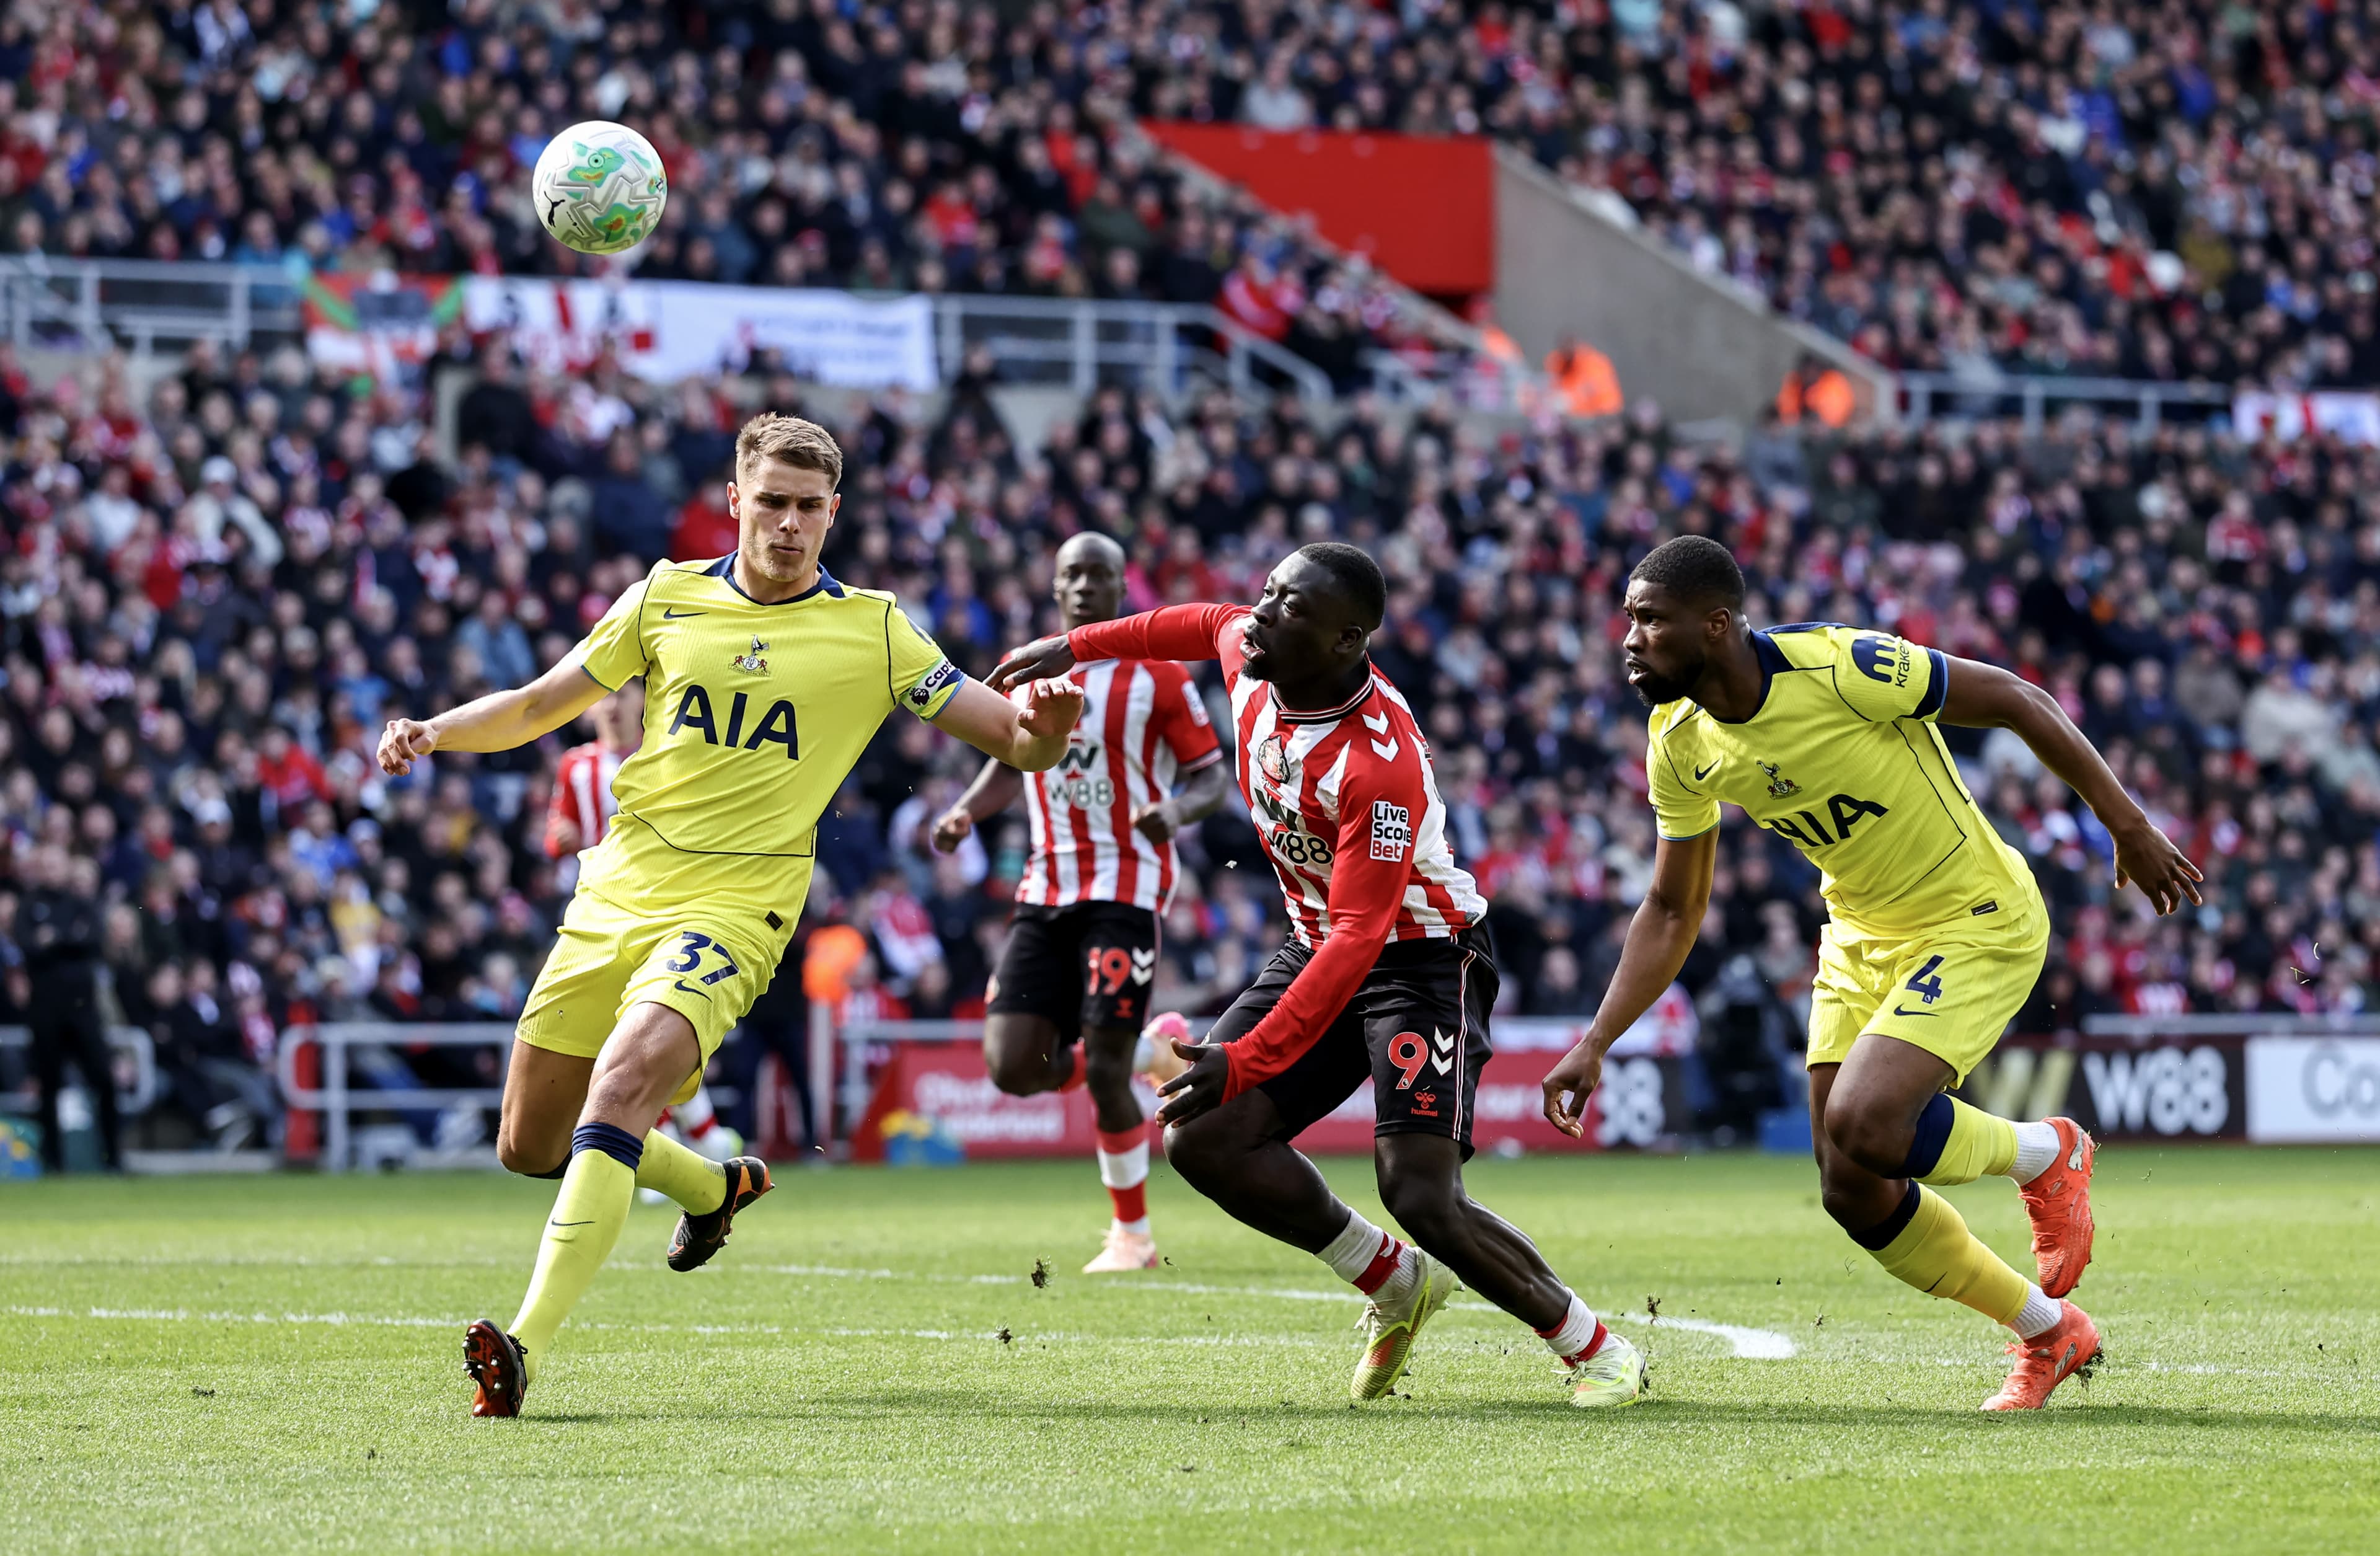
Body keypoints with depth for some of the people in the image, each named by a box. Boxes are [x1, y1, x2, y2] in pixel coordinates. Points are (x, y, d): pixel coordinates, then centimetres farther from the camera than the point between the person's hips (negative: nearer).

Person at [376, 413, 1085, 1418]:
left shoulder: (871, 631, 0)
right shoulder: (667, 599, 7)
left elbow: (1016, 745, 1)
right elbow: (541, 706, 16)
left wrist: (1043, 725, -23)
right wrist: (435, 732, -1)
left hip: (732, 909, -5)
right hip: (615, 892, 5)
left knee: (622, 1085, -30)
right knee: (528, 1145, 11)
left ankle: (525, 1347, -36)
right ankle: (714, 1188, 40)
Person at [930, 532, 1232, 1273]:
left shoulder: (1158, 676, -3)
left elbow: (1211, 776, -1)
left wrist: (1176, 809, -23)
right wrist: (965, 814, 6)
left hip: (1126, 886, -5)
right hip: (1045, 890, 5)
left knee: (1104, 1069, -11)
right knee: (1012, 1066, -7)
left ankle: (1132, 1234, 8)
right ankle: (1154, 1051, 21)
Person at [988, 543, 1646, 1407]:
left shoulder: (1381, 765, -33)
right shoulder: (1247, 652, -10)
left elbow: (1357, 942, -35)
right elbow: (1207, 623, 17)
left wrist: (1245, 1063, -40)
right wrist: (1074, 646, 26)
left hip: (1422, 956, -8)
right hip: (1316, 941, 8)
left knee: (1421, 1196, -21)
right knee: (1203, 1140, -5)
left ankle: (1592, 1346, 2)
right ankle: (1396, 1286, 14)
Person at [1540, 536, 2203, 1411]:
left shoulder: (1839, 669, -28)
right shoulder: (1680, 747, -7)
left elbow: (2014, 701, -18)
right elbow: (1672, 910, 7)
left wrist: (2128, 827, -13)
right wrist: (1595, 1044, -1)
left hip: (1978, 925, -7)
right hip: (1862, 936, 7)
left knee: (1863, 1125, -27)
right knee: (1854, 1195, 3)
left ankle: (2046, 1155, 5)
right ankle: (2052, 1336, 24)